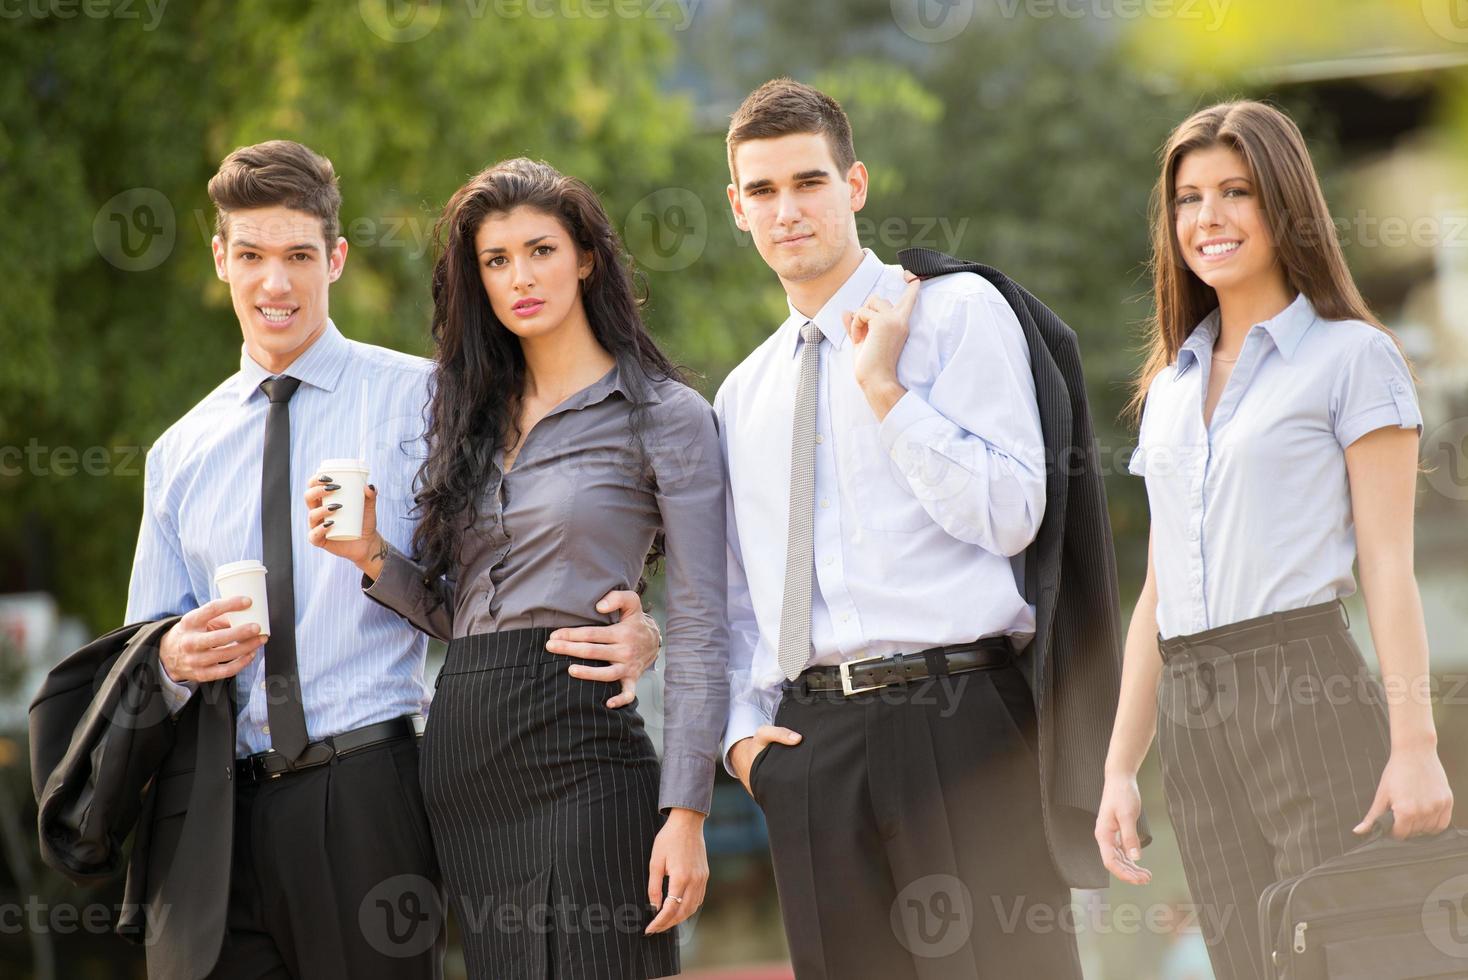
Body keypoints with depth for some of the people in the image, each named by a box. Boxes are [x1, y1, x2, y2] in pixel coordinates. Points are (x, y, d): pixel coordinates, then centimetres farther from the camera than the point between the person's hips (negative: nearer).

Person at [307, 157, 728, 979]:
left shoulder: (663, 416, 0)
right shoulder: (475, 416, 17)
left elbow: (699, 632, -6)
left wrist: (686, 814, -14)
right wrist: (374, 559, -2)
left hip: (579, 751, -5)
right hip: (462, 757, 5)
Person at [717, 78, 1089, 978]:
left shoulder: (957, 311, 2)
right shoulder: (745, 393, 19)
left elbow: (1010, 515, -8)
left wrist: (884, 389, -10)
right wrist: (743, 729, 9)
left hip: (956, 716, -5)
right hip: (808, 735, 5)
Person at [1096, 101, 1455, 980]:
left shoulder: (1351, 356, 3)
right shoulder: (1171, 387, 20)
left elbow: (1388, 564, -4)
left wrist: (1415, 743, -13)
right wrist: (1121, 768, 14)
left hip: (1307, 690, -6)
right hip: (1192, 720, 6)